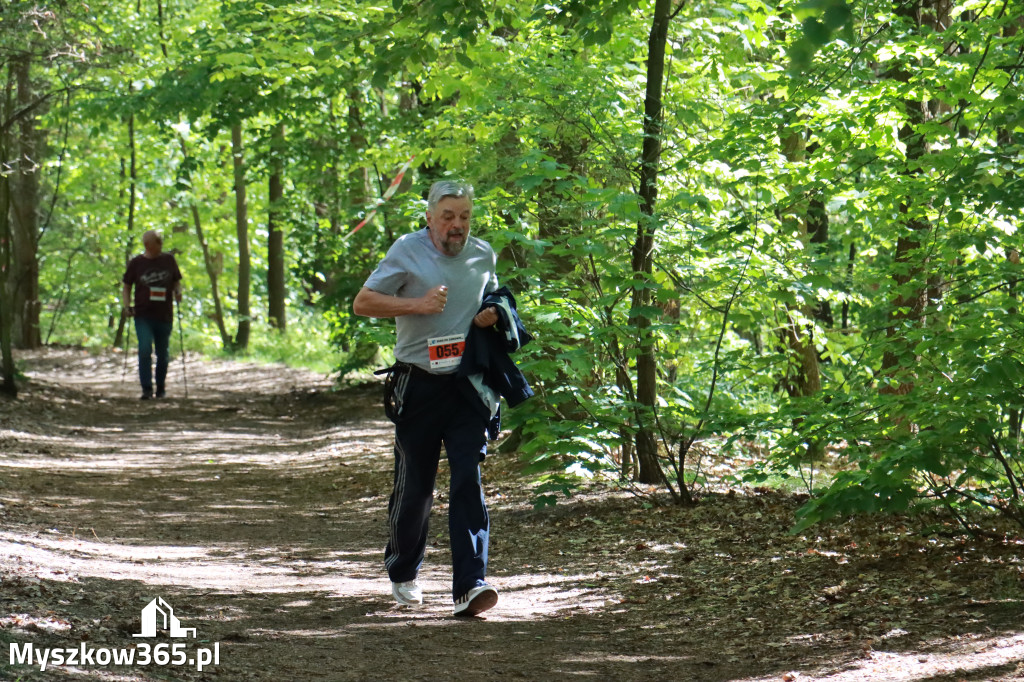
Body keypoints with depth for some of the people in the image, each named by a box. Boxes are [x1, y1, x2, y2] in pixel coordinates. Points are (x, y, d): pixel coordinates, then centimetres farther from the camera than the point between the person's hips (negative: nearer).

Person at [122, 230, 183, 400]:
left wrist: (178, 293, -5)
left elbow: (177, 282, 17)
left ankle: (161, 388, 26)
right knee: (145, 350, -17)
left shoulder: (168, 260, 7)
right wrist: (127, 306, -6)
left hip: (164, 316, 2)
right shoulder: (136, 263, 2)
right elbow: (127, 287, 10)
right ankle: (146, 389, -13)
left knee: (162, 354, 10)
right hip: (143, 316, -2)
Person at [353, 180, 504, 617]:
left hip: (468, 384, 2)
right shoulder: (407, 251, -3)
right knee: (414, 484, 8)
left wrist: (492, 316, 3)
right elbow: (362, 303, -3)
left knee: (468, 479, -11)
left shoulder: (483, 255, 9)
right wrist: (417, 305, -16)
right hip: (418, 384, -2)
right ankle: (402, 574, 30)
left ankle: (470, 586, -17)